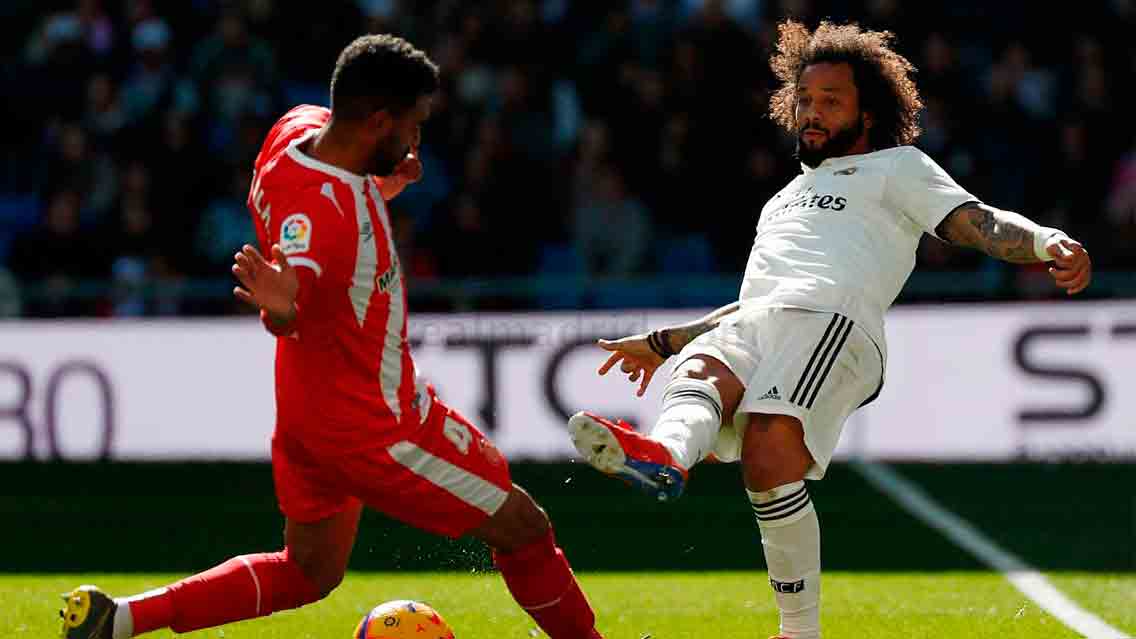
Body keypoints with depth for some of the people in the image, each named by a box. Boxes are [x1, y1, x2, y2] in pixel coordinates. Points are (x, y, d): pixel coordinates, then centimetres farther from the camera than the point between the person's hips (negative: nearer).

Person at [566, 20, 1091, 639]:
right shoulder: (788, 196, 42)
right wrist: (661, 342, 49)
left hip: (833, 321, -6)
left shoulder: (896, 166, 22)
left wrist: (1049, 242, -15)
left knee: (768, 458, -32)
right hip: (747, 329, 6)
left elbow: (980, 223, 6)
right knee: (699, 371, -33)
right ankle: (665, 456, -68)